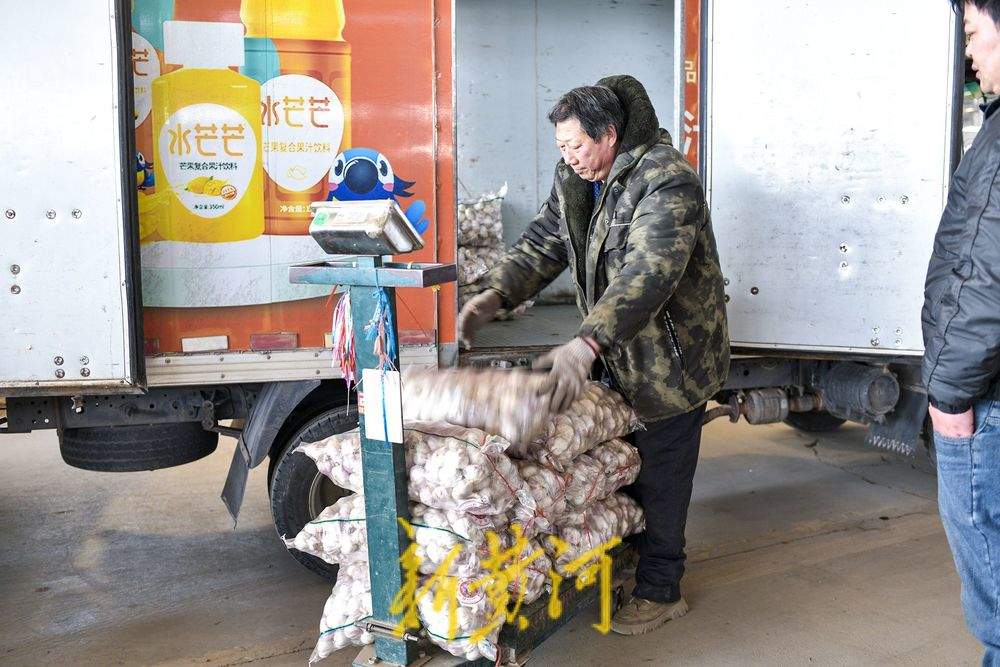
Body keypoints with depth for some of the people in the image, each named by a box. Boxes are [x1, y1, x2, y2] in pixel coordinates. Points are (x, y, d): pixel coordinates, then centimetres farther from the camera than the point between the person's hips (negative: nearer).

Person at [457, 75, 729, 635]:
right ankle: (629, 560, 36)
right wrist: (495, 295, -14)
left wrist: (586, 344, -48)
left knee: (659, 475, 1)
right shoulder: (576, 180, 3)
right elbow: (544, 242, 4)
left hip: (671, 355, -8)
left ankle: (659, 592, 17)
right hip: (620, 353, 8)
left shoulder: (666, 181, -26)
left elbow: (649, 274, -38)